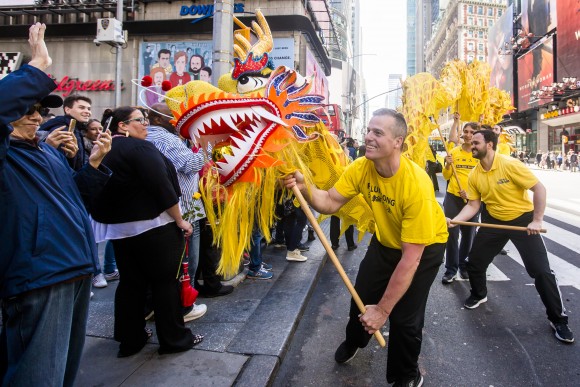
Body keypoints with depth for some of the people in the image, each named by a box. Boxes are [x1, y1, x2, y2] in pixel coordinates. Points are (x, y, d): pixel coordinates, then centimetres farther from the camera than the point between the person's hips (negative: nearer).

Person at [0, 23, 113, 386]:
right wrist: (38, 68, -21)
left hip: (76, 267, 9)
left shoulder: (50, 150, 20)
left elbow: (76, 198, 22)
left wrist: (95, 163, 7)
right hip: (37, 276, -8)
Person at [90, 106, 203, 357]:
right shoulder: (140, 148, -16)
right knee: (166, 282, 3)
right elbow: (162, 187, -20)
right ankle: (174, 339, 13)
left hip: (119, 228, 8)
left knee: (130, 283, 15)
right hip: (154, 226, -8)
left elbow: (101, 192, 17)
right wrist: (180, 221, -13)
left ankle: (129, 340, 25)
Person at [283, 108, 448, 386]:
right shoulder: (361, 168, -20)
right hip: (386, 241, 5)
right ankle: (354, 341, 46)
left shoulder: (416, 185, -37)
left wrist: (383, 310, -30)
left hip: (425, 246, -4)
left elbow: (410, 258, -34)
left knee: (404, 318, -5)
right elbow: (330, 203, -17)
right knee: (361, 299, 10)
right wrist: (304, 187, -40)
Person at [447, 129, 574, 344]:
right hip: (494, 221, 5)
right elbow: (473, 205, -2)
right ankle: (479, 294, 36)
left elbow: (539, 188, -20)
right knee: (474, 262, 6)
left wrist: (537, 220, -22)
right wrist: (454, 220, -18)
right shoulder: (474, 175, -6)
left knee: (541, 271, -6)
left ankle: (558, 319, 13)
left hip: (523, 219, -5)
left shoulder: (510, 165, -22)